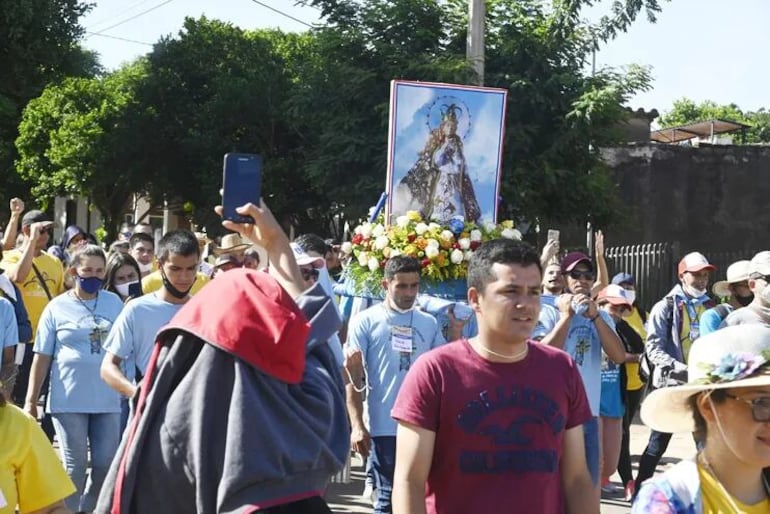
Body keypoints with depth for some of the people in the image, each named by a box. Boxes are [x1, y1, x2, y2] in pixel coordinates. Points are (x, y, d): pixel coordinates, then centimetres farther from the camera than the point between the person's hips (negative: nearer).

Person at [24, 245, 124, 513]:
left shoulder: (114, 303, 6)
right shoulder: (58, 307, -1)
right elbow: (42, 358, 0)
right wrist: (31, 401, -2)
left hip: (107, 399, 3)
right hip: (68, 400, -3)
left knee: (106, 465, 6)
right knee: (74, 466, 2)